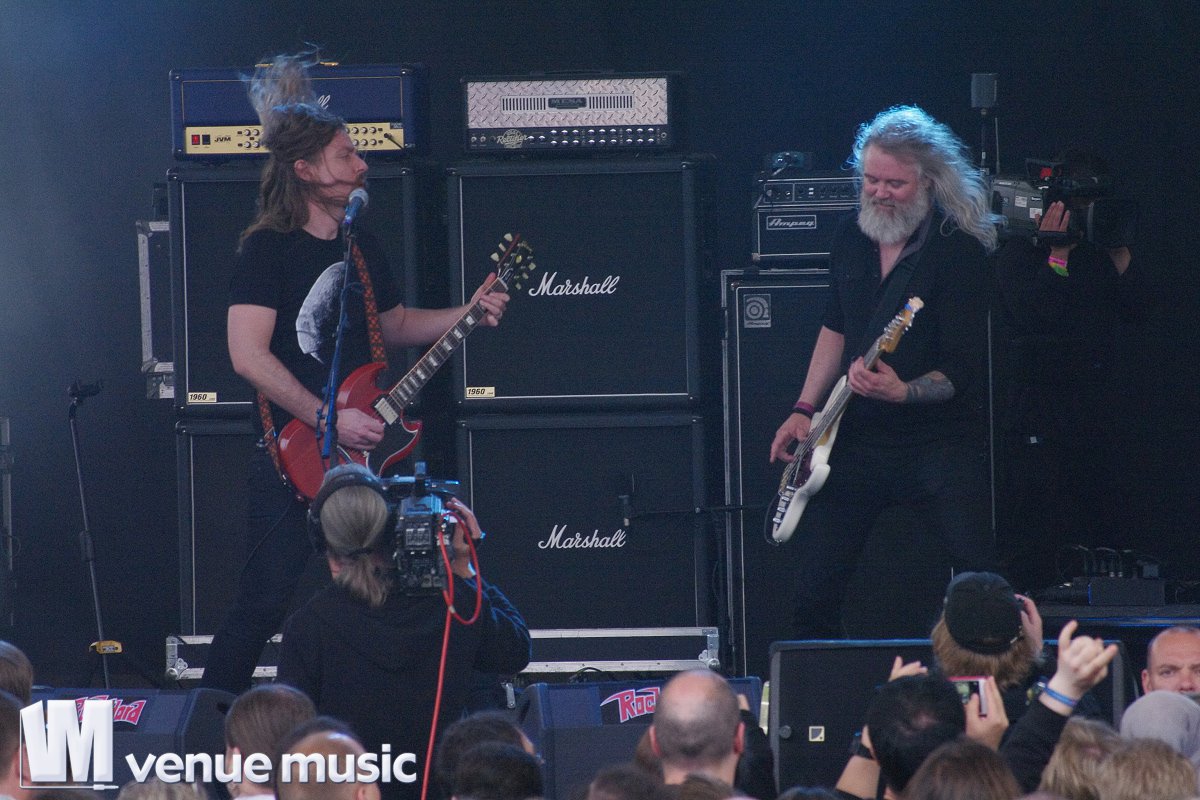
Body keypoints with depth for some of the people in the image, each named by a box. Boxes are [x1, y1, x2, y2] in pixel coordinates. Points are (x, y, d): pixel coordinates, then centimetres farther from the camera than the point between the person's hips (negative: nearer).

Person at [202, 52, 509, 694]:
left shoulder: (362, 248, 13)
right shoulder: (268, 249, -10)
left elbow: (392, 325, 28)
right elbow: (248, 354, -19)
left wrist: (465, 315, 12)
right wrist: (331, 420, -21)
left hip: (361, 447, 7)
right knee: (267, 605, -10)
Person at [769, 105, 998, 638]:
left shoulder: (960, 252, -12)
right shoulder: (852, 241, 7)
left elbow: (963, 371, -15)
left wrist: (901, 392, -31)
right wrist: (805, 410, 13)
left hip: (941, 439, -5)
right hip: (856, 441, 5)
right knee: (815, 591, 1)